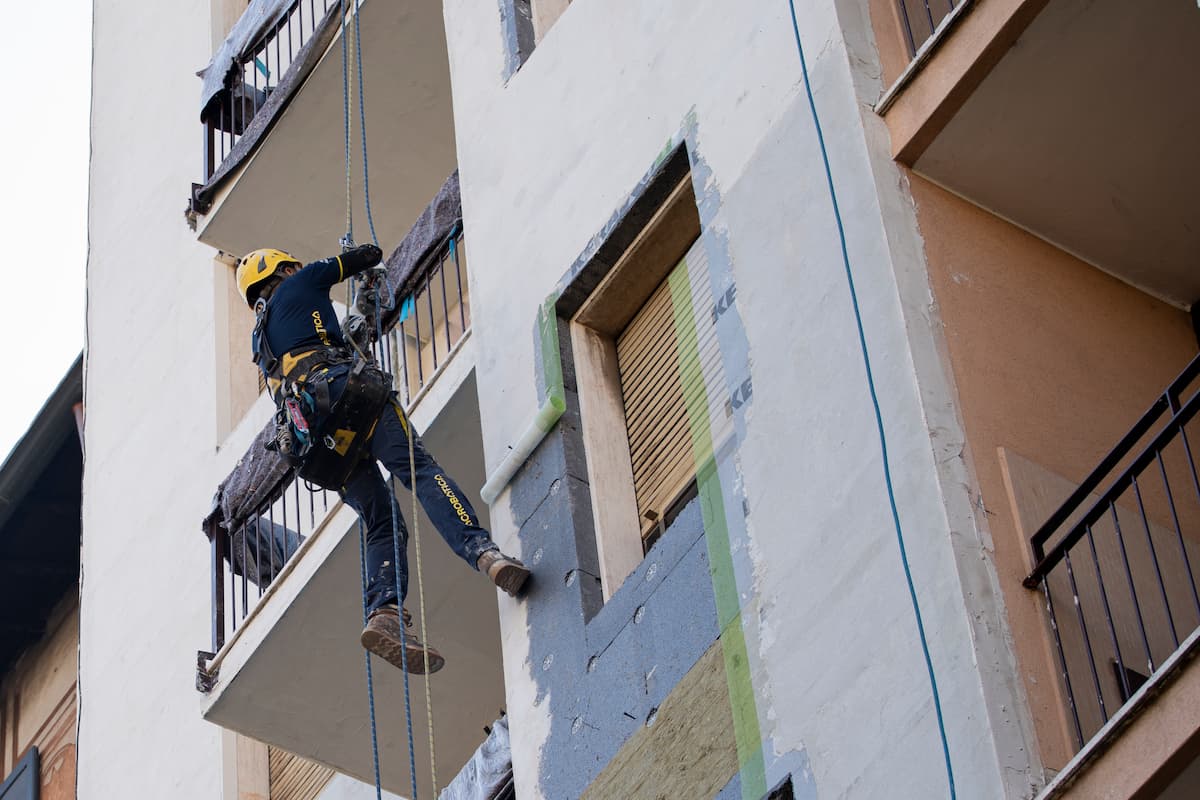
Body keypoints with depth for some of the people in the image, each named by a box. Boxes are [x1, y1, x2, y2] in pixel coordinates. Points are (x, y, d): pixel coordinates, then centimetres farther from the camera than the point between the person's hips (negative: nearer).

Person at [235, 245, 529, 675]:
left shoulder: (261, 338, 36)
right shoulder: (297, 284, 20)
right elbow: (366, 255, 25)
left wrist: (356, 328, 58)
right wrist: (370, 268, 47)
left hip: (312, 431, 6)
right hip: (345, 390, -6)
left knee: (383, 523, -1)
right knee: (418, 468, -20)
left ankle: (384, 612, -26)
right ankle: (482, 550, -45)